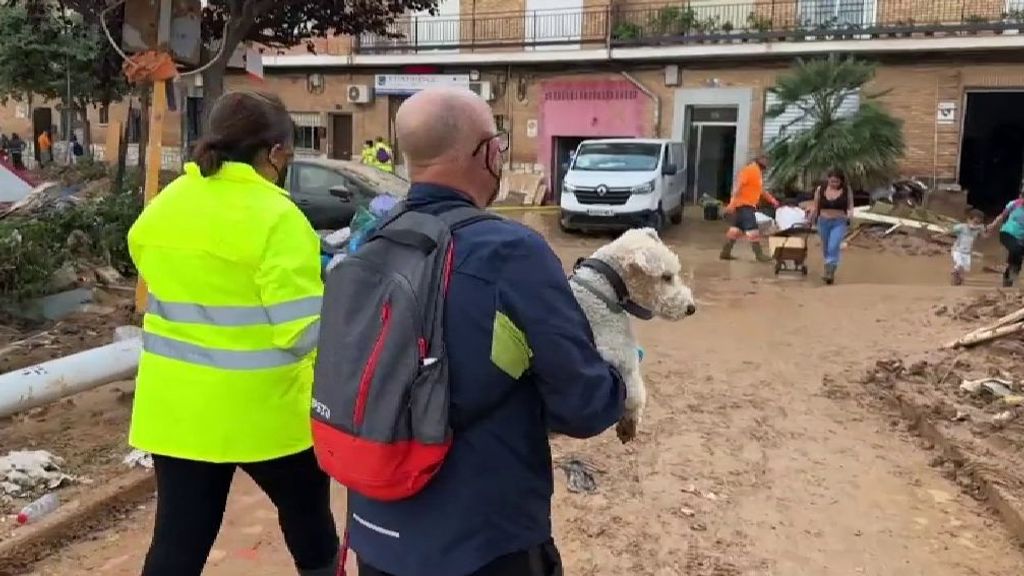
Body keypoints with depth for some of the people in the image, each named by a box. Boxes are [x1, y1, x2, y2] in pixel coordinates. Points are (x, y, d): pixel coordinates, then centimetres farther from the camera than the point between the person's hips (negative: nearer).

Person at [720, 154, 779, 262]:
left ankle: (725, 252, 12)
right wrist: (732, 203, -29)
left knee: (736, 229, 10)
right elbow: (738, 186, -22)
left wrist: (772, 200, 26)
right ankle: (759, 254, -6)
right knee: (753, 230, -8)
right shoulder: (750, 170, -13)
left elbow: (761, 190, 30)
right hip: (744, 205, -10)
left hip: (747, 205, 10)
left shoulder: (757, 172, 19)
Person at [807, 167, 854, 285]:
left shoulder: (847, 190, -3)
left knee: (834, 247, -17)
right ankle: (829, 270, 30)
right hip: (823, 222, 3)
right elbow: (815, 207, 7)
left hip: (839, 223, -3)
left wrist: (850, 214, -17)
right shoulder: (820, 190, 0)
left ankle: (830, 273, -16)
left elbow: (850, 206, 2)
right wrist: (810, 219, 1)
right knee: (826, 248, 13)